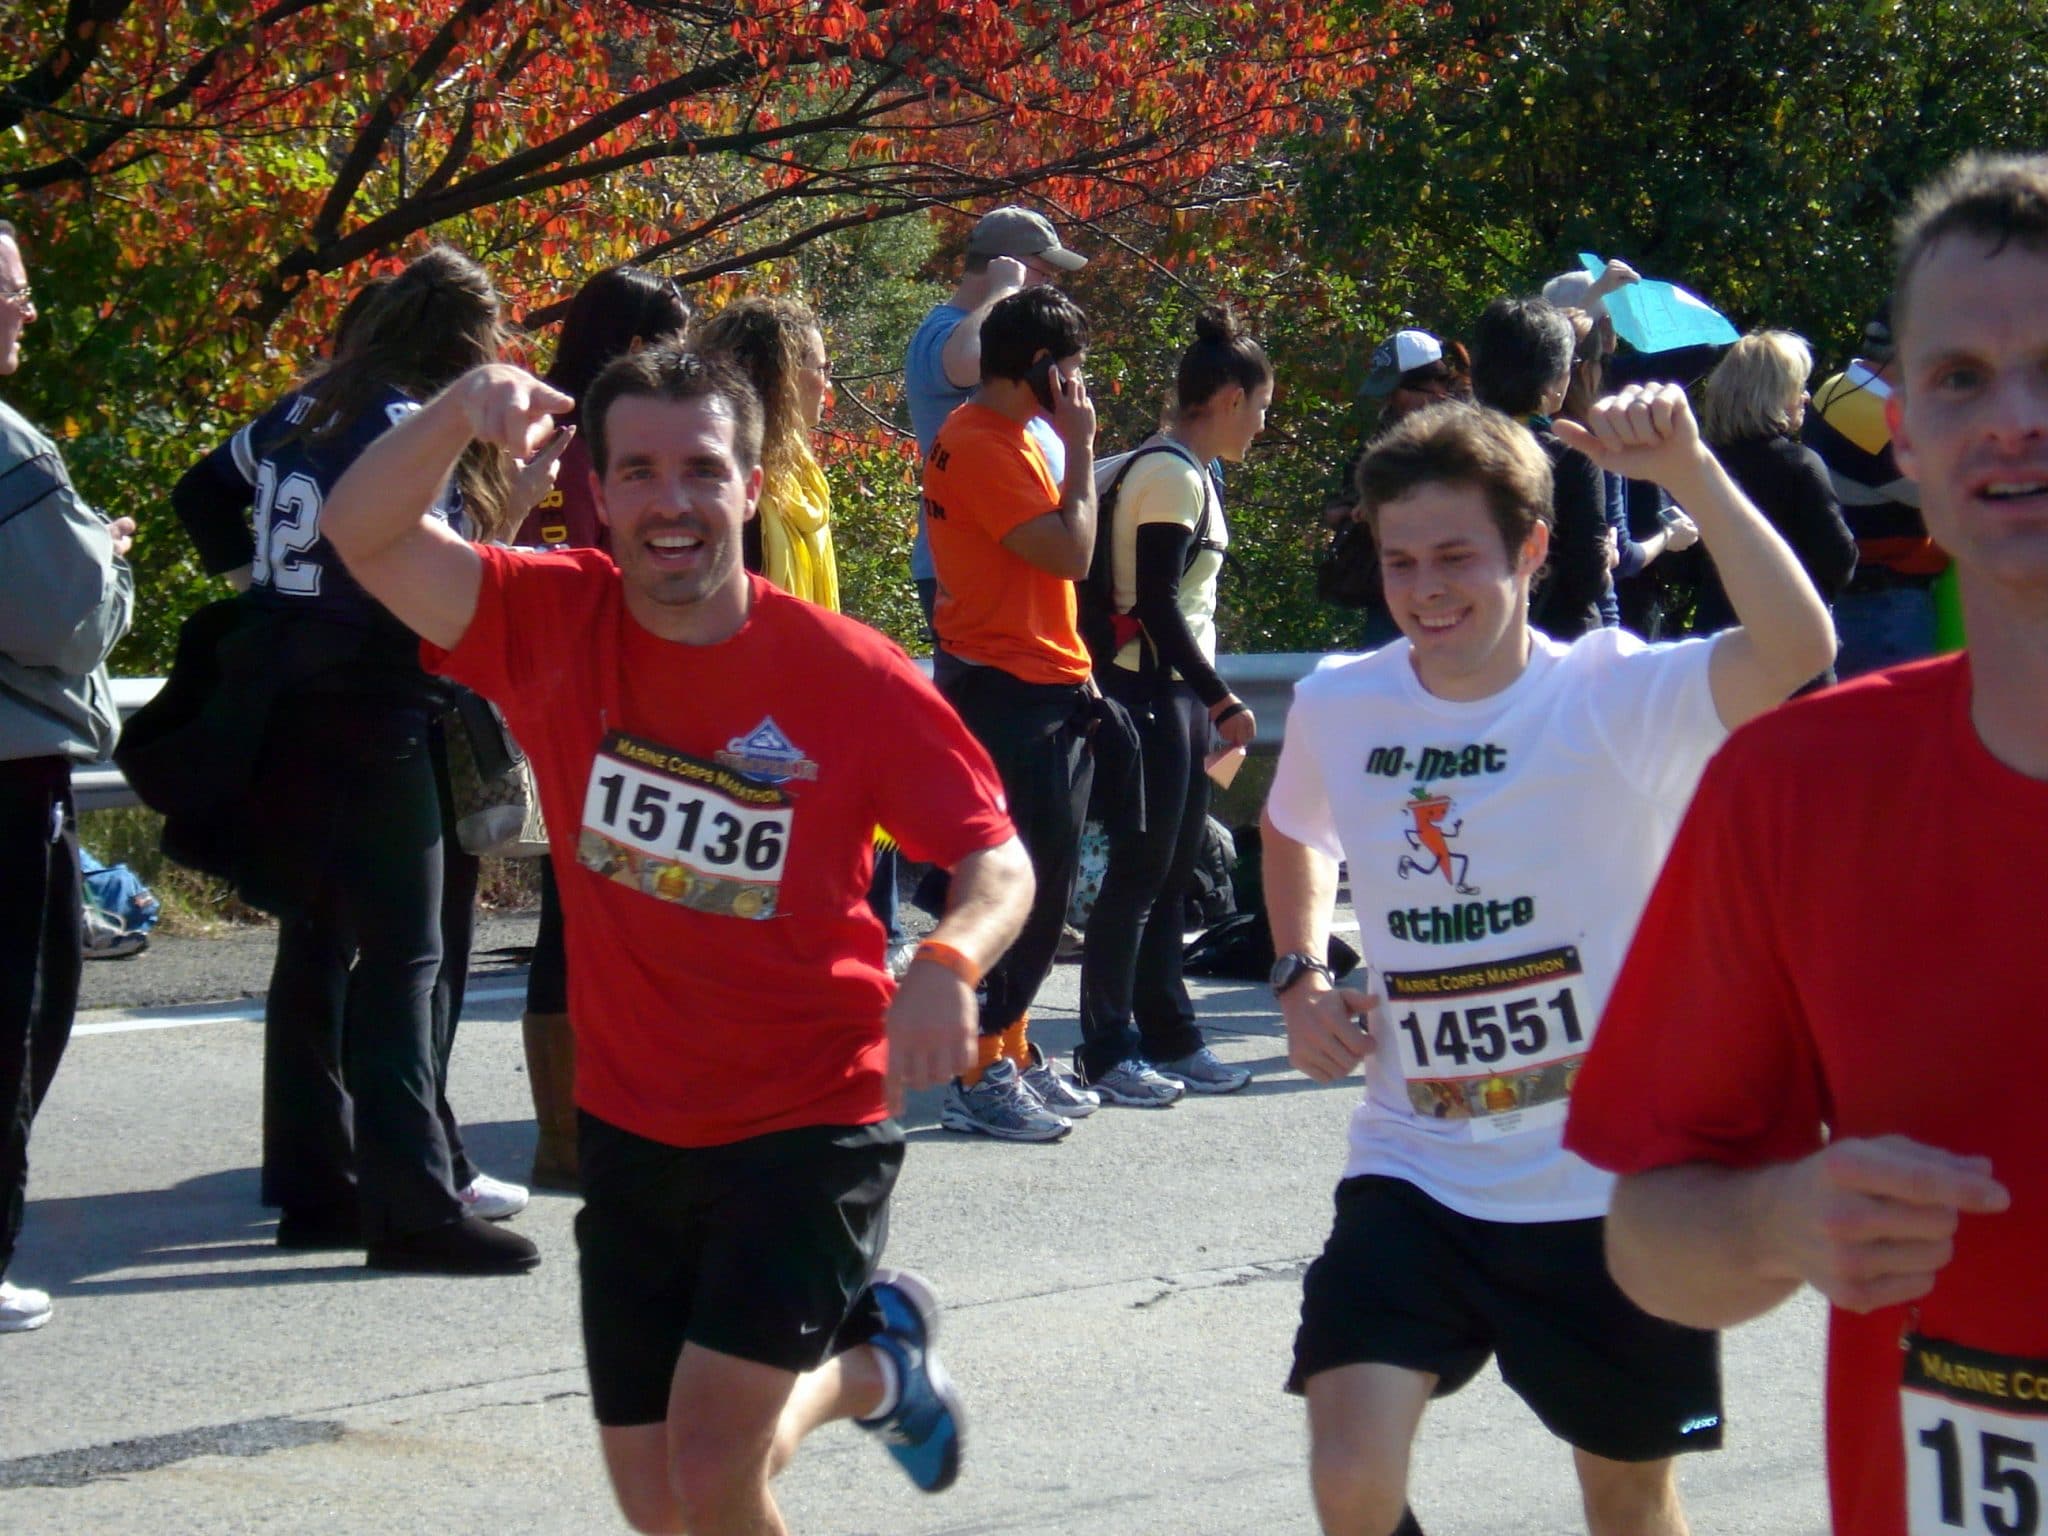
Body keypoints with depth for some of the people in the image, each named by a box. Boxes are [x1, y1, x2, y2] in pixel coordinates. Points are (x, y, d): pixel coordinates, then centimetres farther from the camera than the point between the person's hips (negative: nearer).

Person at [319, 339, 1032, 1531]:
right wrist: (459, 413, -35)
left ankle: (863, 1366, 20)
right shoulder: (554, 624, -7)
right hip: (633, 1127, 4)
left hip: (809, 1121, -4)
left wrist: (950, 963, -31)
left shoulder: (852, 676, -13)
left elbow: (999, 861, -9)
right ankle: (872, 1365, 39)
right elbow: (367, 536, -17)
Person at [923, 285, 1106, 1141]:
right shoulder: (977, 445, -15)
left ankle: (1012, 1052, 22)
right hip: (1004, 691, -10)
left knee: (1043, 885, 13)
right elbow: (1070, 552, -20)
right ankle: (979, 1077, -4)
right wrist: (1079, 445, -12)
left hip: (1047, 690, 10)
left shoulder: (1014, 438, 17)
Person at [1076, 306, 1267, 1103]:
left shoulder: (1186, 472, 16)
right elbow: (1155, 605, -20)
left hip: (1175, 695, 10)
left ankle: (1169, 1037, 20)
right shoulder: (1172, 475, -15)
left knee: (1170, 873, 13)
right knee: (1138, 872, -5)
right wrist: (1222, 700, -16)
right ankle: (1107, 1052, 0)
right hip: (1149, 692, -10)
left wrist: (1208, 702, 17)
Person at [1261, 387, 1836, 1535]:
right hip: (1416, 1173, 3)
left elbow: (1798, 649, -35)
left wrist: (1689, 472, -44)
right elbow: (1296, 832, 23)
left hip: (1614, 1184, -2)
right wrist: (1301, 975, 6)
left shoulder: (1619, 698, -14)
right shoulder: (1337, 706, -1)